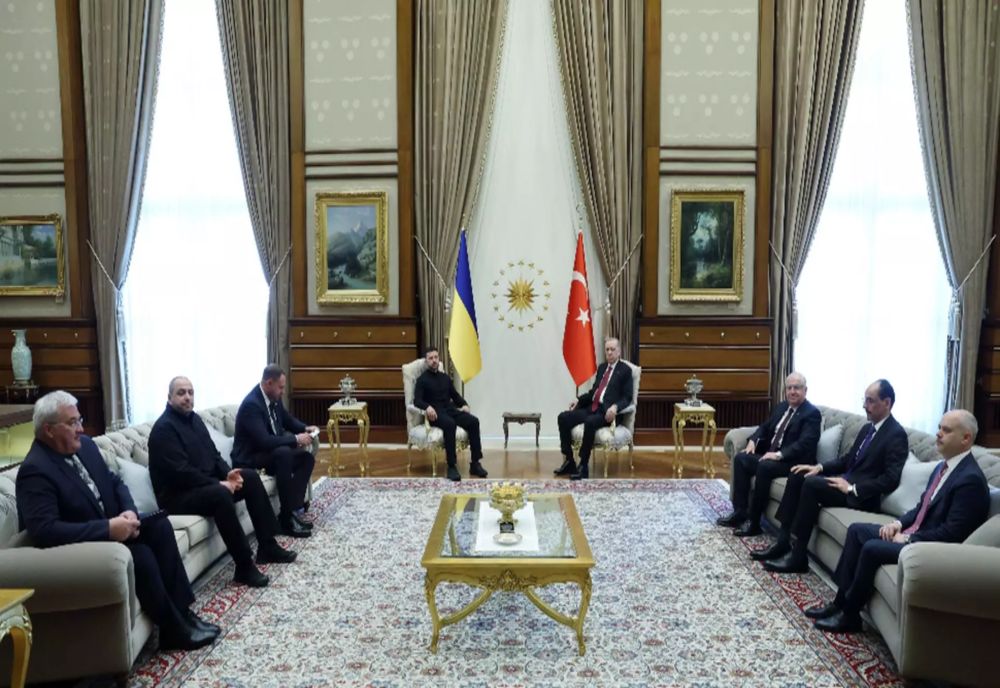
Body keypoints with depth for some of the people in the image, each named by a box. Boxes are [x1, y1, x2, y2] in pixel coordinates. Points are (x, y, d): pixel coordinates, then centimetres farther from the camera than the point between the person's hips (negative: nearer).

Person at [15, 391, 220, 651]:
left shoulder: (85, 445, 4)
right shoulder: (35, 470, -22)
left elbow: (115, 483, 11)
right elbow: (44, 531, -31)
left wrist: (129, 512, -11)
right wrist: (108, 529, -31)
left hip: (110, 527, 8)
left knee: (160, 527, -12)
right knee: (140, 554, -27)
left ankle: (181, 609, -8)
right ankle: (174, 629, -11)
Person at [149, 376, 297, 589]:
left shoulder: (194, 418, 11)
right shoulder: (164, 428, -18)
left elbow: (213, 453, 14)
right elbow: (181, 472, -25)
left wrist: (228, 473, -5)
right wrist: (220, 483, -23)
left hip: (206, 483, 10)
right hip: (178, 495, -10)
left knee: (250, 476, 1)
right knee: (221, 494, -35)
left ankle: (267, 546, 3)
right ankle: (244, 567, -30)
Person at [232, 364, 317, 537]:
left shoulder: (274, 398, 3)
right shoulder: (251, 404, -25)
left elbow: (288, 420, 19)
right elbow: (264, 441, -33)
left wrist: (305, 428, -1)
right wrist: (296, 439, -26)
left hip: (271, 454, 10)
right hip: (249, 460, -10)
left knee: (307, 457, -5)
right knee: (284, 453, -34)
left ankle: (293, 510, -9)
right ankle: (286, 518, -28)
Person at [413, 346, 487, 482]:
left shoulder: (445, 377, 22)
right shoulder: (422, 379, 4)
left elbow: (455, 395, 24)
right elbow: (417, 401, -7)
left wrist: (464, 404, 3)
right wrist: (427, 407, -29)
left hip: (450, 410, 5)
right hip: (436, 413, -5)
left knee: (474, 421, -23)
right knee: (450, 424, -39)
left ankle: (475, 464, -23)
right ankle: (452, 467, -36)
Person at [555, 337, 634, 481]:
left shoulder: (625, 370, 1)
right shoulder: (601, 367, 21)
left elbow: (627, 398, -5)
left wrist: (615, 407, -24)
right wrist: (578, 399, 9)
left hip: (606, 412, -7)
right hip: (592, 408, 7)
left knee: (590, 422, -37)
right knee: (563, 417, -13)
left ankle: (583, 466, -27)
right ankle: (569, 461, -9)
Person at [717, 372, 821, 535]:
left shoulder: (812, 413, -10)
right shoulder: (782, 406, 15)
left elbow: (805, 443, -22)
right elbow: (766, 427, 22)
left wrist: (779, 454, -31)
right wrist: (753, 440, 1)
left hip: (795, 461, -9)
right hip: (771, 454, 9)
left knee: (764, 466, -33)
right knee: (740, 458, -7)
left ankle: (754, 522, -24)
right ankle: (740, 512, -7)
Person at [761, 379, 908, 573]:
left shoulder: (896, 435, -13)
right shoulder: (868, 428, 15)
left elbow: (891, 480, -21)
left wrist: (852, 488, -22)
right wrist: (820, 467, 4)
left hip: (861, 495, -9)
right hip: (846, 479, 9)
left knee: (811, 483, -28)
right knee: (797, 476, -6)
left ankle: (799, 556, -22)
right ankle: (783, 542, -8)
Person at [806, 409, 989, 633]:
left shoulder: (971, 479, -21)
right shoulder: (943, 467, 11)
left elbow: (952, 532, -24)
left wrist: (909, 539, -17)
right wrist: (899, 523, 1)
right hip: (913, 532, 10)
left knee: (872, 548, -25)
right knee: (856, 530, 5)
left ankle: (850, 615, -7)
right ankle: (841, 601, 5)